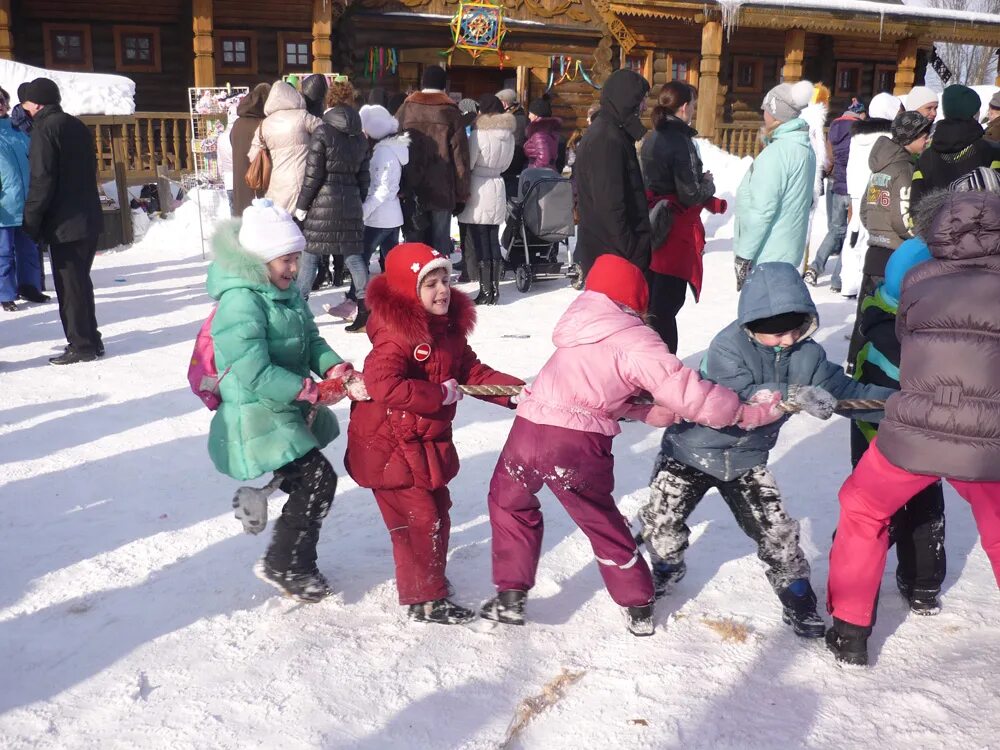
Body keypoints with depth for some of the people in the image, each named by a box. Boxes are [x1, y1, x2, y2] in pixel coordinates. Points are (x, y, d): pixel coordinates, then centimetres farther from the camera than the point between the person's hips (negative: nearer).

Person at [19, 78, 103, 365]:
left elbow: (41, 180, -17)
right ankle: (91, 339, 22)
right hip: (89, 219, 8)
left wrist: (31, 220, -11)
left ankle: (81, 345, 2)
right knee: (81, 281, 16)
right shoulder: (77, 126, 13)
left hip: (65, 223, -8)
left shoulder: (44, 129, -12)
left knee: (69, 285, -2)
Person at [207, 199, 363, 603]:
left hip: (290, 412, 9)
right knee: (317, 478, -14)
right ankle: (283, 566, 1)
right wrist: (315, 391, -23)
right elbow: (256, 374, -27)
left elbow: (311, 341, 10)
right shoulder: (241, 302, -22)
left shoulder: (286, 292, 6)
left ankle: (256, 494, 40)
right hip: (257, 419, -9)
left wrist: (336, 369, -10)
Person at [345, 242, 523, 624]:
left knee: (437, 512, 21)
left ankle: (430, 575, 42)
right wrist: (440, 395, -27)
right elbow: (382, 384, -34)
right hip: (389, 445, -9)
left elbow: (472, 372, 7)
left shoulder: (449, 326, 4)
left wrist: (516, 391, -5)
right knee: (417, 518, -3)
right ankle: (425, 600, 12)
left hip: (429, 441, 9)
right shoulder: (396, 332, -24)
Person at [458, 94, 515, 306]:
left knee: (481, 244, -3)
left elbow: (468, 163, -9)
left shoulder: (479, 133, -12)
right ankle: (494, 291, 14)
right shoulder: (509, 134, 7)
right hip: (497, 188, 6)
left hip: (478, 190, -6)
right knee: (494, 242, 11)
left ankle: (485, 292, -2)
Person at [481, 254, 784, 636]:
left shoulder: (578, 322, 13)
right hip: (581, 447, -3)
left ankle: (511, 597, 29)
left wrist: (647, 411, 9)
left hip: (530, 429, 3)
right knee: (602, 522, 21)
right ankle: (639, 608, 33)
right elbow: (686, 393, -12)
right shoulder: (636, 342, -5)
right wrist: (748, 412, -3)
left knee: (509, 502, 29)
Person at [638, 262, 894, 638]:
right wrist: (794, 395, -48)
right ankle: (665, 570, 29)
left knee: (777, 532, 0)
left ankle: (798, 599, 21)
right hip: (691, 451, -3)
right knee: (661, 523, -2)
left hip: (747, 460, 4)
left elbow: (846, 391, -4)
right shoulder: (727, 347, -24)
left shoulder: (807, 353, -7)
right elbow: (740, 400, -36)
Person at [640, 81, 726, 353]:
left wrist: (712, 203, 12)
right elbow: (691, 194, -17)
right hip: (675, 233, -8)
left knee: (651, 302, 16)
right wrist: (709, 183, 4)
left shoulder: (651, 138, 9)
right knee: (666, 304, -3)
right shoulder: (681, 141, -16)